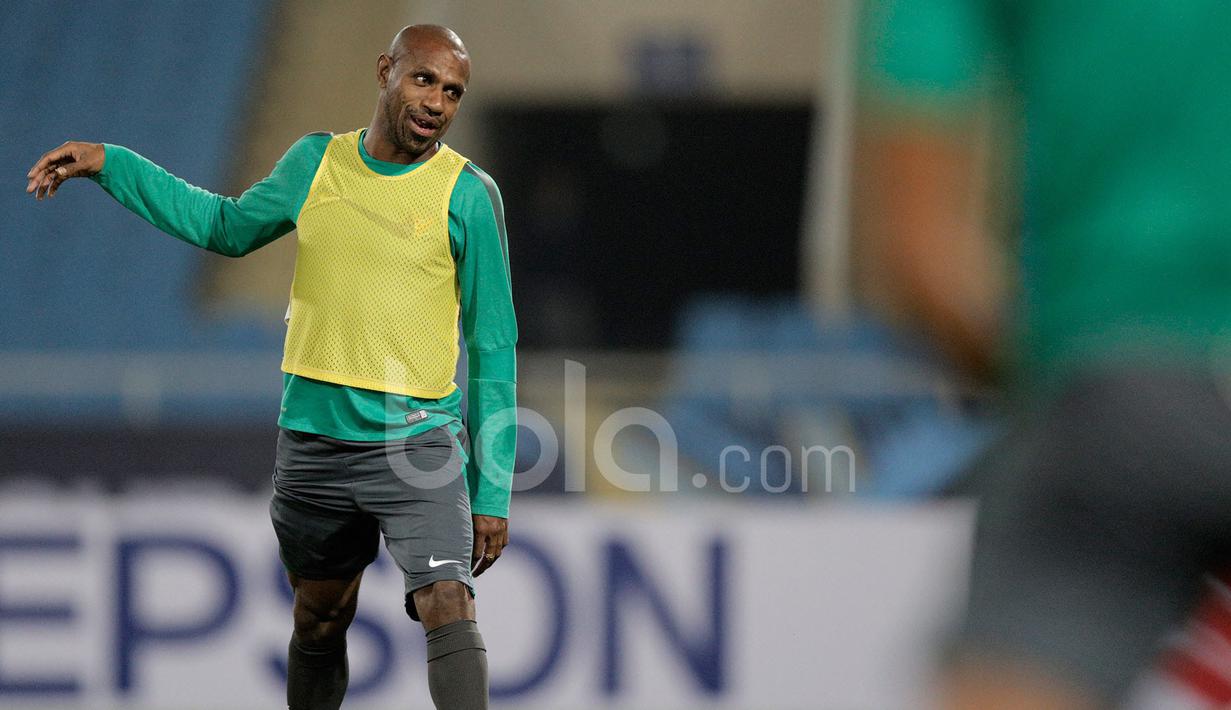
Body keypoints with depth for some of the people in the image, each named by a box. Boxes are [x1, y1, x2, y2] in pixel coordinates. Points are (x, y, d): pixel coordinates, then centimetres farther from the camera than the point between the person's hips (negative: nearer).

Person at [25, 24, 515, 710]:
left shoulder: (469, 194, -4)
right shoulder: (317, 162, 7)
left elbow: (494, 346, -1)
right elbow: (231, 227, 26)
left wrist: (493, 492, -4)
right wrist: (108, 164, 22)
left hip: (417, 442, -4)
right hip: (312, 439, 4)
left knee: (449, 609, -21)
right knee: (319, 626, 13)